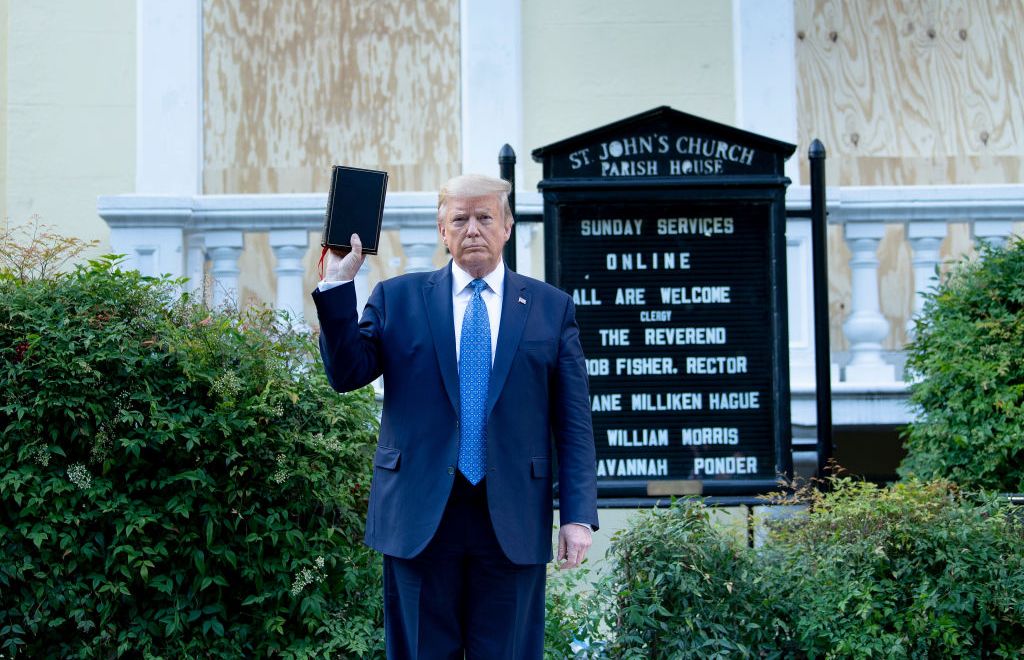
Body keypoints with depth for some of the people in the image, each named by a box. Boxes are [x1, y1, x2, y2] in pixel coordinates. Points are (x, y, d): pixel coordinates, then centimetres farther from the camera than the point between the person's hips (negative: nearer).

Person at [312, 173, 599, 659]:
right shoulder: (397, 298, 9)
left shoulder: (551, 308, 8)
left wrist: (578, 514, -2)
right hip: (419, 516, 0)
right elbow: (346, 374, 0)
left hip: (513, 524, 0)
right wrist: (338, 284, -9)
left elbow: (573, 422, 5)